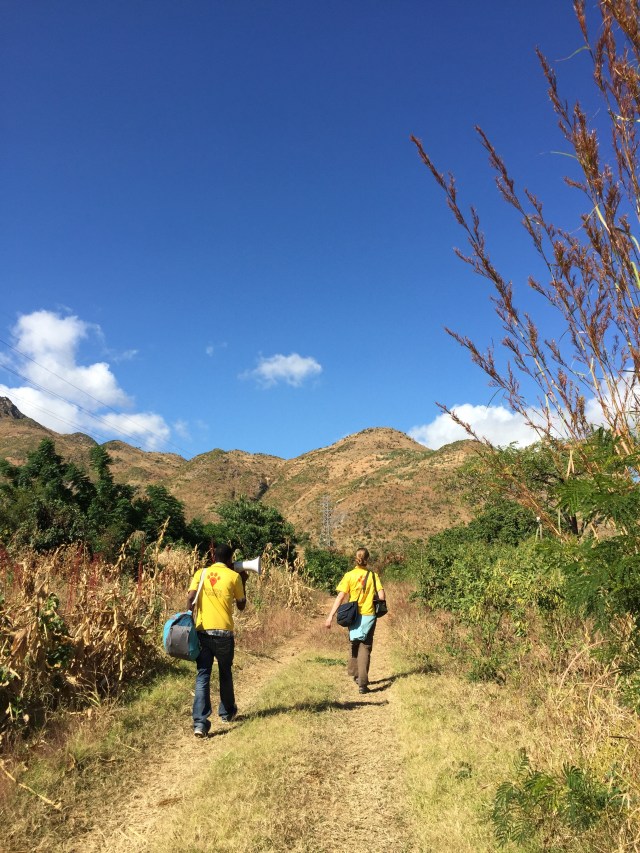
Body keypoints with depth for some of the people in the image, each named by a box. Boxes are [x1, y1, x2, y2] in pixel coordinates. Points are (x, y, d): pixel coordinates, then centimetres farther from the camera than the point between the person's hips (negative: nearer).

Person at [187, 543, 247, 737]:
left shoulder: (200, 573, 5)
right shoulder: (234, 576, 0)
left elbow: (190, 598, -6)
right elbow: (241, 606, 7)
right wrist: (243, 583, 17)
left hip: (202, 631, 1)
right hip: (223, 632, -1)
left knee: (202, 676, 3)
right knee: (225, 673, 19)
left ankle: (200, 722, -7)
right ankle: (227, 712, 36)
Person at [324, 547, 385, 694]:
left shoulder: (349, 576, -6)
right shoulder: (373, 575, -4)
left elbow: (340, 597, -11)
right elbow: (381, 596, -7)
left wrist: (330, 616, -10)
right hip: (369, 616, -1)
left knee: (355, 644, 22)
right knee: (365, 648, 3)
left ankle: (355, 673, 37)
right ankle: (362, 683, -5)